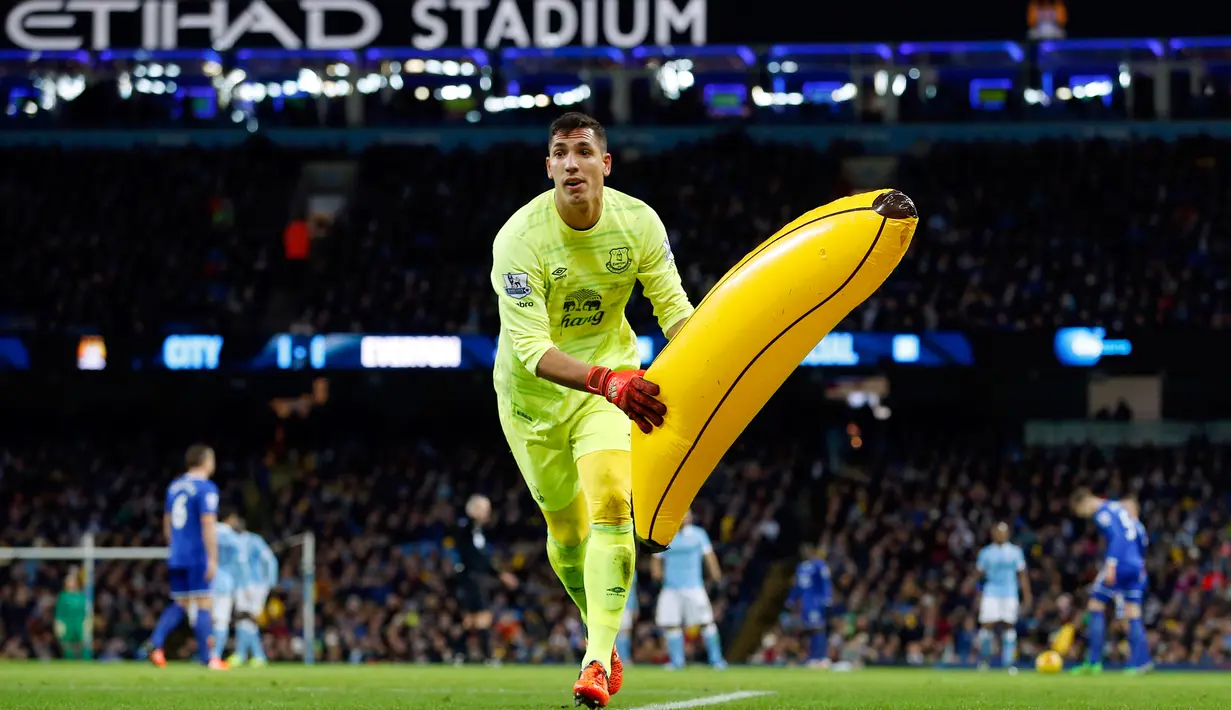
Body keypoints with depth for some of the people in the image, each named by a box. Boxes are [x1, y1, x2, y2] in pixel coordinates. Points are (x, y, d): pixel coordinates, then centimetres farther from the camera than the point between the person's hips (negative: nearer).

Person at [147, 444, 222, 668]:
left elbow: (167, 523, 20)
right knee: (203, 605, -1)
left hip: (176, 557, 7)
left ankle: (156, 644, -7)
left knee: (181, 605, 12)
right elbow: (208, 525, -17)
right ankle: (205, 658, 0)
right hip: (198, 556, -7)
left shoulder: (174, 487, 13)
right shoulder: (206, 488, -10)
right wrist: (212, 559, -17)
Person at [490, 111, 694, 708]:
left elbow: (673, 308, -6)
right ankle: (603, 638, 35)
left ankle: (597, 662, -25)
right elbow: (530, 347, -31)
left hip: (612, 372, 1)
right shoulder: (519, 239, -24)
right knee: (567, 526, 7)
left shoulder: (639, 223, -14)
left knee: (611, 501, -21)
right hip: (533, 391, -1)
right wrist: (605, 381, -47)